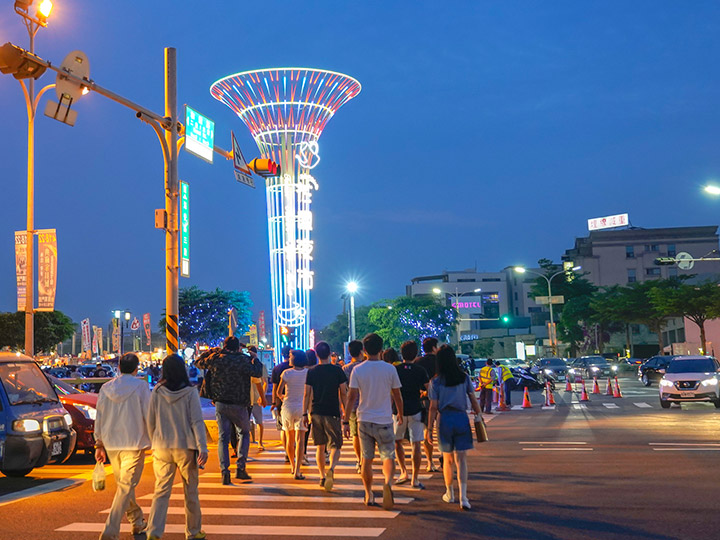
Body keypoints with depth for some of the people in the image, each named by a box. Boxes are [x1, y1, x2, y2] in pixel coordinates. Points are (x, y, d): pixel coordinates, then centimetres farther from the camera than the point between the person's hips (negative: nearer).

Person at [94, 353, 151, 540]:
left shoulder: (106, 388, 6)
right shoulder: (140, 386, -7)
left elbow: (99, 418, 8)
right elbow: (149, 415, -8)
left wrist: (99, 444, 14)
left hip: (111, 444, 5)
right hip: (134, 443, -5)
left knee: (123, 484, 20)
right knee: (126, 487, -3)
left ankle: (137, 523, 34)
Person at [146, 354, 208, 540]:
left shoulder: (157, 392, 0)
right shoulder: (190, 393, -7)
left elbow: (150, 422, 6)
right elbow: (197, 422, -10)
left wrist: (154, 443, 19)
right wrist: (202, 448, -11)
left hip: (162, 448, 2)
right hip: (185, 447, -2)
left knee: (161, 491, 4)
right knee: (190, 492, 11)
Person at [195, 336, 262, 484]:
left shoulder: (215, 358, 0)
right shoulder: (243, 360, -9)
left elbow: (200, 363, 15)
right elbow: (258, 372, -6)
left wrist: (211, 352, 25)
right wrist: (255, 358, 9)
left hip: (220, 404, 2)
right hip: (238, 404, -2)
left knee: (223, 437, 7)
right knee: (244, 433, 17)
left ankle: (224, 471, -6)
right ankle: (240, 468, 7)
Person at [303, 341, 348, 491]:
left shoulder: (311, 372, 2)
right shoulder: (337, 370, -3)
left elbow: (306, 394, 3)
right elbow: (343, 394, -1)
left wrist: (305, 413, 10)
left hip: (316, 413, 2)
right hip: (332, 413, -2)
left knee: (320, 447, 14)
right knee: (335, 446, 0)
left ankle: (322, 477, 16)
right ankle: (331, 469, -27)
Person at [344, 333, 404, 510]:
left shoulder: (357, 370, -4)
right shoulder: (390, 369, -3)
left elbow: (351, 397, -7)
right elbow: (397, 395, 4)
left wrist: (346, 421, -2)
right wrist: (400, 414, 20)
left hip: (364, 420, 1)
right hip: (384, 421, -1)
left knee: (367, 459, 12)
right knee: (388, 456, 3)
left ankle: (368, 495, 20)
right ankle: (388, 482, -25)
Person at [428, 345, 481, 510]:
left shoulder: (436, 382, -4)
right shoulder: (464, 377, 1)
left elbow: (433, 407, -5)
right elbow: (473, 400, 4)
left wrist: (430, 429, 0)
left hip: (444, 420, 0)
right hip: (461, 418, 1)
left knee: (447, 459, 15)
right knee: (461, 459, 0)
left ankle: (449, 494, 30)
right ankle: (463, 497, -12)